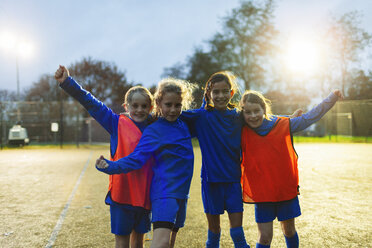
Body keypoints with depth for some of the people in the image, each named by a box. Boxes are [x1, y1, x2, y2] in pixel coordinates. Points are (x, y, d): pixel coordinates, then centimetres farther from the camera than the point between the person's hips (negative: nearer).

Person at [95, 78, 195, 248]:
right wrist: (111, 166, -30)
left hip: (181, 192, 6)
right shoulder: (153, 131, -7)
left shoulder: (184, 124, 10)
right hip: (164, 191, -6)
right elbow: (136, 158, -15)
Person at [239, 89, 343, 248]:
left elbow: (310, 117, 4)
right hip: (261, 194, -1)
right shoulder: (242, 133, -5)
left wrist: (332, 98, 2)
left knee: (289, 230, 18)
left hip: (287, 191, 2)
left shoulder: (283, 125, -3)